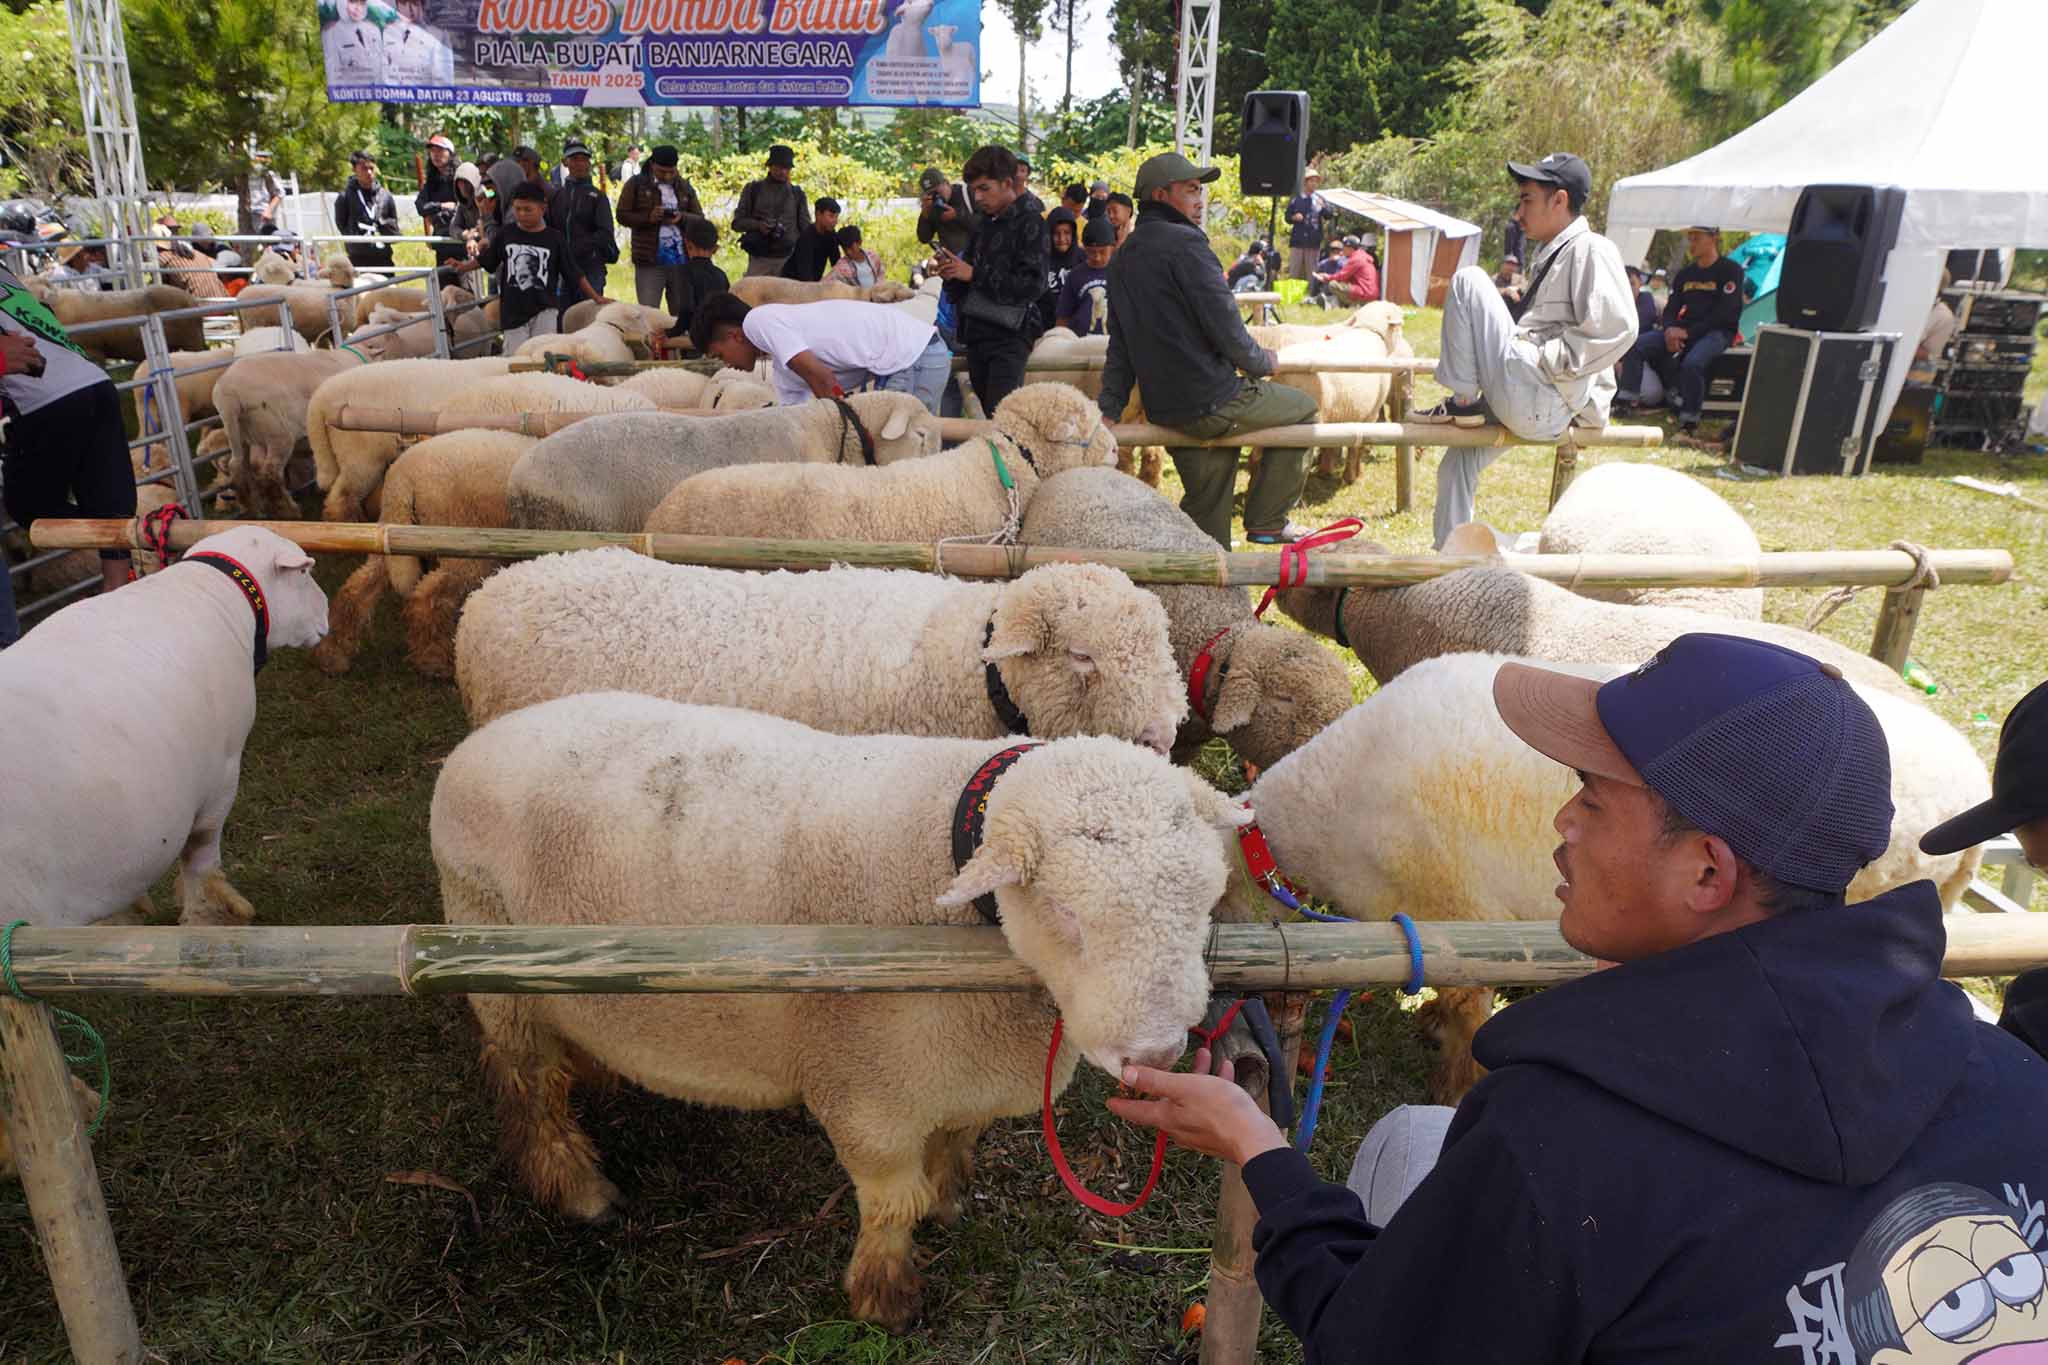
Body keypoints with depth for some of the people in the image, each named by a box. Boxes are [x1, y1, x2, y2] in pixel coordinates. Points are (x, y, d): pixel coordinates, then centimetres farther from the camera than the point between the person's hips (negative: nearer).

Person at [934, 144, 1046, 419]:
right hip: (976, 332, 7)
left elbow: (1033, 285, -17)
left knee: (1000, 414, -16)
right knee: (986, 412, 10)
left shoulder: (1029, 222, -6)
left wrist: (974, 274, -16)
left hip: (1009, 335, -7)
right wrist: (952, 274, -2)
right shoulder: (983, 223, 16)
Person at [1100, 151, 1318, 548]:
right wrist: (1262, 362, 1)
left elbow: (1120, 343, 13)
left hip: (1163, 410, 8)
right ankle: (1267, 521, 13)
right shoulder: (1185, 242, -13)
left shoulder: (1122, 256, 14)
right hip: (1212, 401, -8)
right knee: (1304, 409, 12)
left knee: (1204, 506, 18)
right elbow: (1224, 325, -15)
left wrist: (1110, 407, 12)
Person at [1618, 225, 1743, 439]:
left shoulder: (1730, 270, -3)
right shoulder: (1685, 273, 16)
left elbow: (1724, 314, -12)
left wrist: (1687, 332, -18)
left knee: (1691, 363, -37)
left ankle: (1690, 422, -24)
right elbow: (1671, 309, 13)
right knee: (1637, 346, -15)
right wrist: (1670, 329, -12)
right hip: (1684, 331, 6)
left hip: (1717, 332, -6)